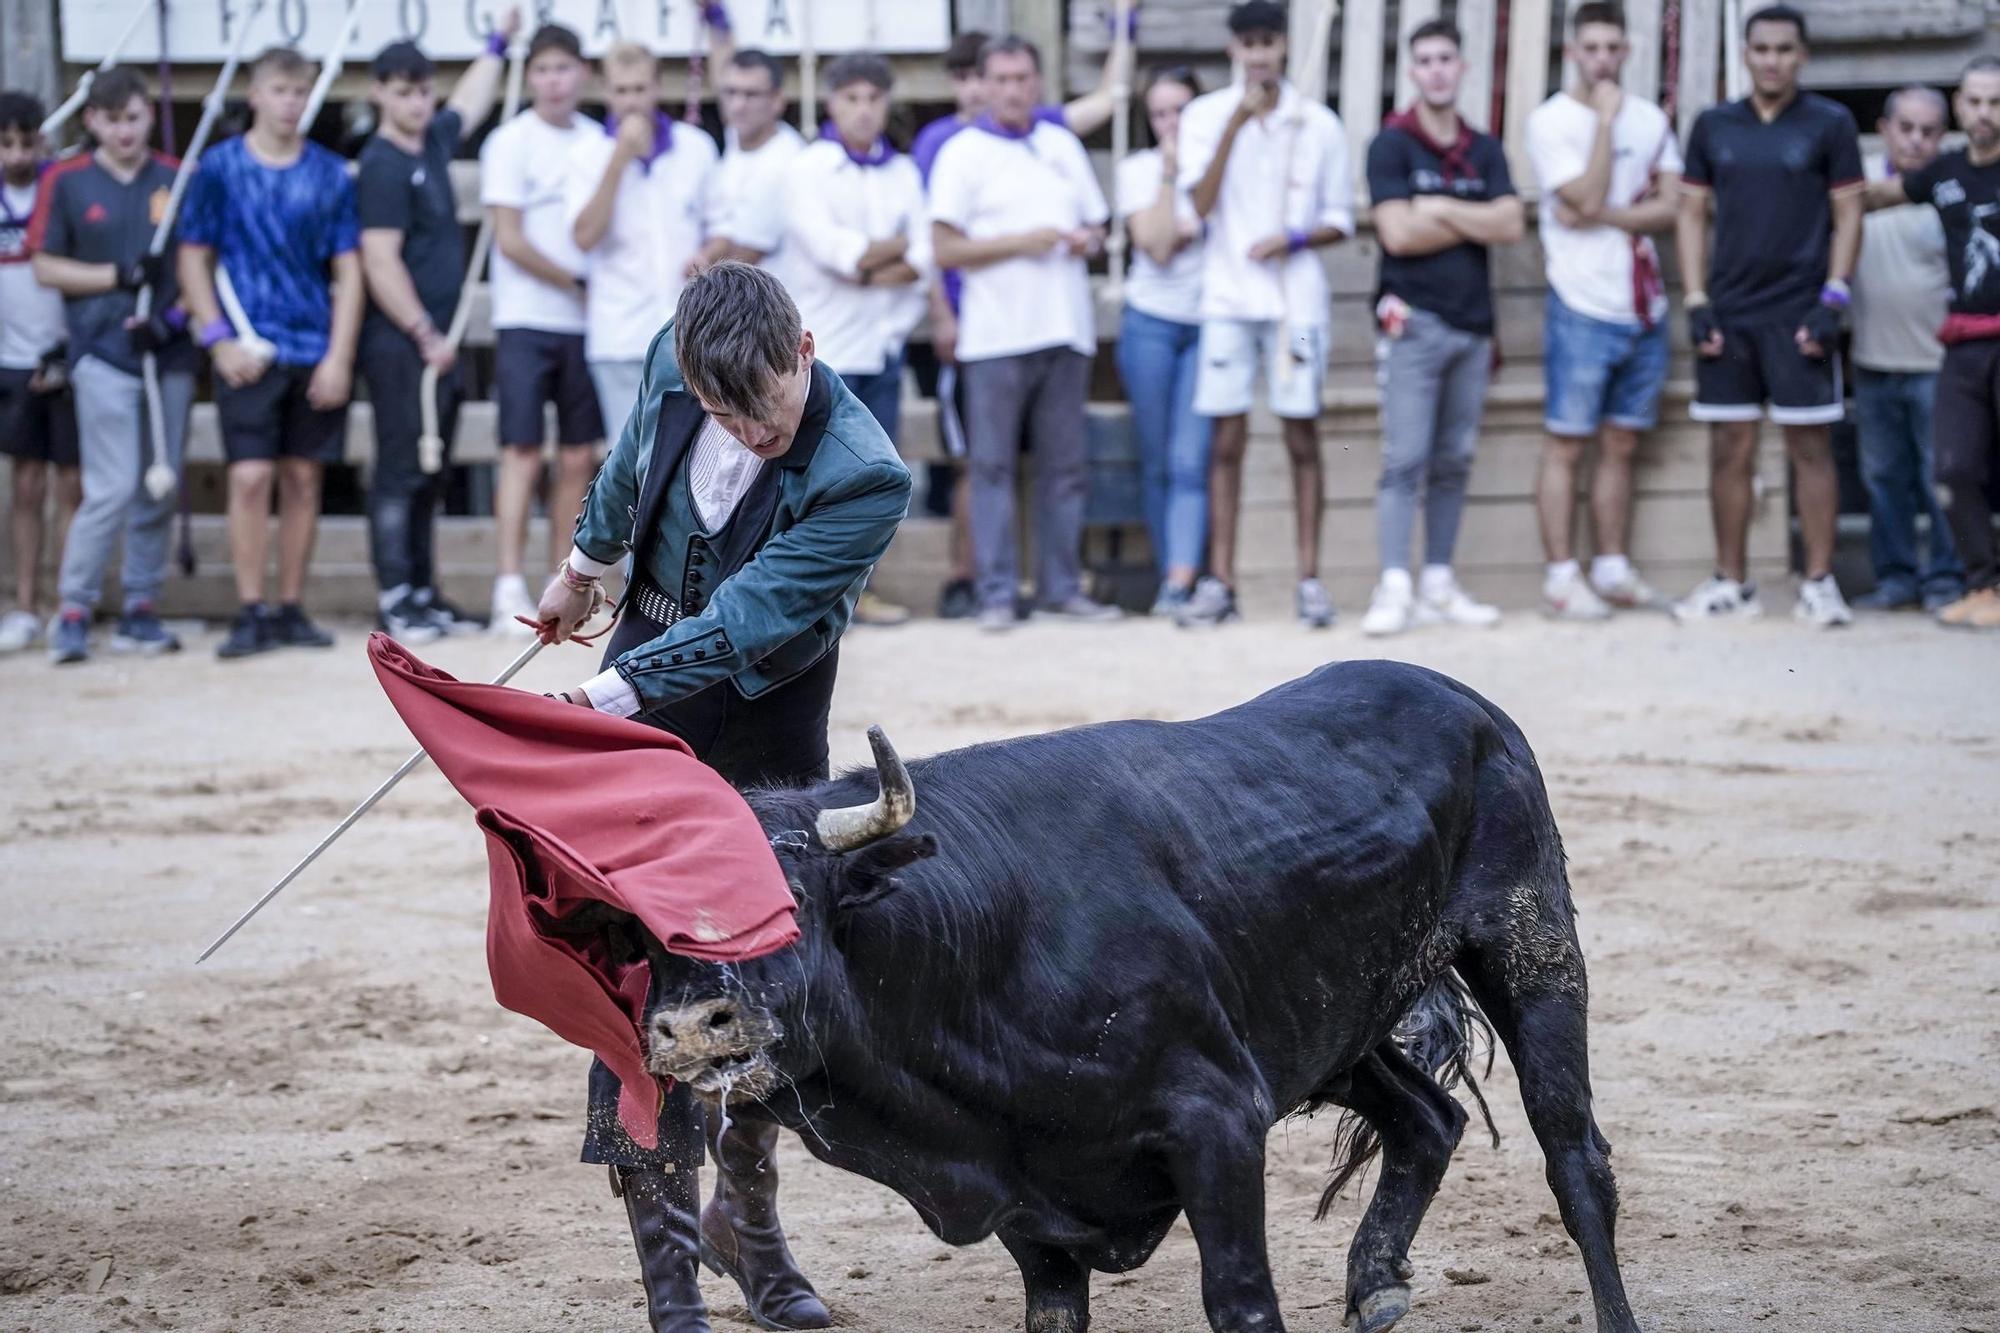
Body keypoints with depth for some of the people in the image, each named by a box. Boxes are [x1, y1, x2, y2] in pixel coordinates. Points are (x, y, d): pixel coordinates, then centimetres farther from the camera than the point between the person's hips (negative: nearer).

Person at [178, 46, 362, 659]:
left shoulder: (331, 174, 5)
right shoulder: (219, 166, 1)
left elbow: (348, 271, 5)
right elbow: (193, 259, 4)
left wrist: (339, 356, -3)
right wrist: (218, 339, -6)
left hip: (317, 351, 2)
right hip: (248, 353, -2)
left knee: (303, 480, 6)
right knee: (250, 477, -8)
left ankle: (292, 609, 13)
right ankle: (251, 613, -4)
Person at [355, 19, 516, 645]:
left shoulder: (432, 143, 12)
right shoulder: (383, 166, -12)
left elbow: (470, 101, 35)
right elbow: (380, 262, -17)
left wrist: (500, 41, 40)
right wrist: (425, 336, -15)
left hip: (435, 342, 9)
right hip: (399, 342, -9)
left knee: (427, 474, 11)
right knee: (400, 470, -6)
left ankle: (424, 593, 16)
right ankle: (395, 598, -4)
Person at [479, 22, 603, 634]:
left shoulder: (598, 140, 9)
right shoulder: (511, 143, -4)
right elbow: (510, 241, -8)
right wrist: (576, 284, -7)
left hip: (588, 322, 4)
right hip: (527, 322, -4)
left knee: (578, 457, 5)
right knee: (523, 453, -8)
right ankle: (510, 590, -9)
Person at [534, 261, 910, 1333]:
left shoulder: (864, 478, -24)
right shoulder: (673, 365, -12)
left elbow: (752, 615, -30)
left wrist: (625, 689, -39)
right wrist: (587, 561, 27)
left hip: (764, 732, -2)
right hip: (641, 702, 2)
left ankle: (748, 1219, 30)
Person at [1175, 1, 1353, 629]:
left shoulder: (1318, 123, 4)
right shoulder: (1205, 117, 2)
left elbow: (1340, 220, 8)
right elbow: (1201, 204, -11)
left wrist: (1293, 238, -12)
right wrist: (1238, 120, -16)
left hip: (1296, 299, 0)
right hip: (1226, 299, 0)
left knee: (1302, 436, 1)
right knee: (1227, 440, 1)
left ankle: (1310, 579, 5)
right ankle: (1220, 582, 4)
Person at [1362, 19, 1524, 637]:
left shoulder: (1485, 151, 12)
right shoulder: (1392, 145, -1)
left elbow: (1511, 226, -2)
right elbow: (1399, 234, -12)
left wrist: (1439, 208, -9)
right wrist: (1475, 223, -4)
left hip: (1472, 324, 5)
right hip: (1414, 322, -5)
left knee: (1454, 462, 5)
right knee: (1406, 459, -10)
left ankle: (1438, 586, 9)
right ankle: (1394, 589, -13)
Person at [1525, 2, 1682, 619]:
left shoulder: (1649, 120, 10)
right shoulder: (1551, 121, -5)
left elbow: (1669, 207, 1)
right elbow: (1587, 198, -17)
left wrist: (1603, 214, -12)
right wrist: (1605, 118, -12)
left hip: (1643, 308, 5)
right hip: (1583, 307, -5)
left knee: (1621, 446, 10)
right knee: (1567, 446, -4)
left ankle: (1612, 568, 15)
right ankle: (1561, 578, -3)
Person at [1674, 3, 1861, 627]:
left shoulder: (1829, 124, 2)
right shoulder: (1714, 126, 9)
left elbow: (1848, 217, 1)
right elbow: (1692, 215, 10)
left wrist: (1832, 301, -9)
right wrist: (1696, 303, 1)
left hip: (1798, 316, -3)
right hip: (1728, 316, 3)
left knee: (1811, 446, -3)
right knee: (1730, 451, 4)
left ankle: (1819, 585, 1)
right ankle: (1731, 584, 11)